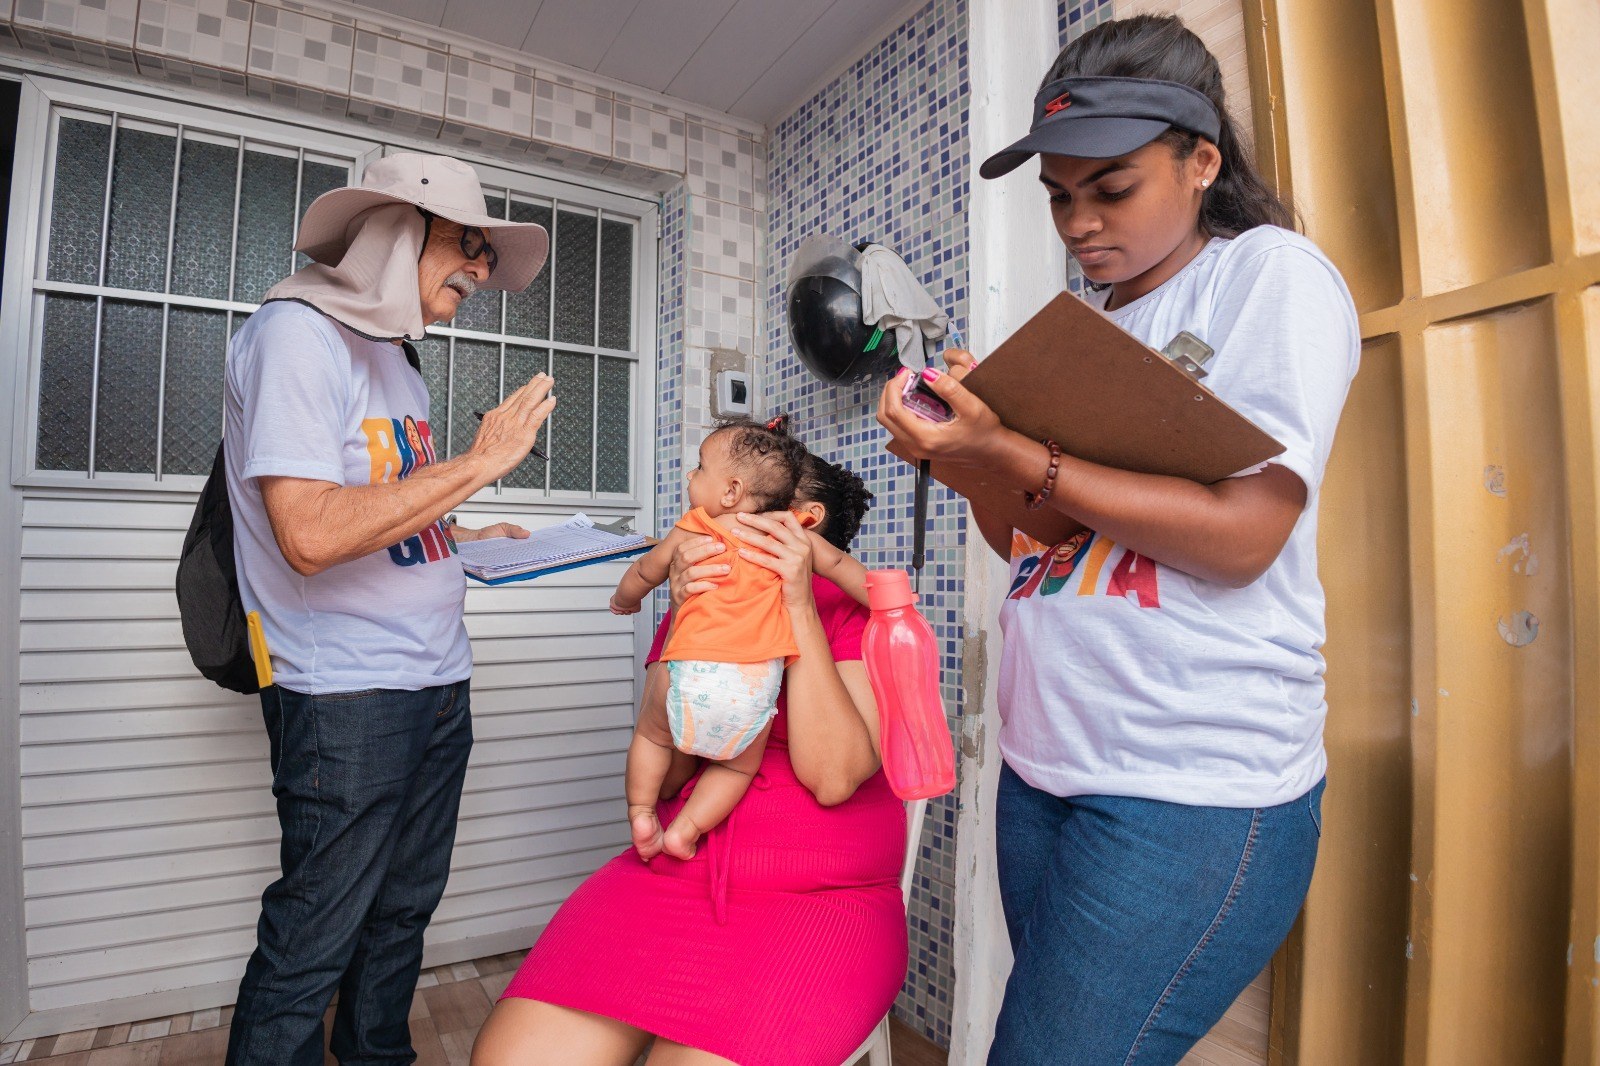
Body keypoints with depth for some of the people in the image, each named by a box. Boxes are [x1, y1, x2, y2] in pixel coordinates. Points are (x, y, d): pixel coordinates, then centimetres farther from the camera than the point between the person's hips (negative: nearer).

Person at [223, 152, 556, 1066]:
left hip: (438, 683, 9)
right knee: (312, 946, 6)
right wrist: (479, 463, -20)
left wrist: (465, 537, 8)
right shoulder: (298, 332, -11)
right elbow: (311, 534, -24)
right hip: (348, 697, -8)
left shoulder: (397, 359, 15)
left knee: (404, 911, 20)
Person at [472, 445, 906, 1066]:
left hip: (819, 903, -3)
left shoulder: (861, 612, -2)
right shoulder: (696, 601, 10)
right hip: (670, 878, 4)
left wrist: (801, 609, -20)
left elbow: (834, 776, -15)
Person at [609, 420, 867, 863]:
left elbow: (643, 573, 21)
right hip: (755, 685, 1)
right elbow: (841, 566, 14)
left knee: (651, 730, 29)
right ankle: (684, 830, 18)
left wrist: (623, 601, 42)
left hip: (694, 674, -1)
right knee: (739, 765, 25)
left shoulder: (691, 531, 7)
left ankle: (641, 815, 25)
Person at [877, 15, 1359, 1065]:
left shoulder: (1271, 271, -2)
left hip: (1194, 787, -6)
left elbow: (1242, 534, -16)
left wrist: (1012, 452, -19)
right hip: (1043, 766, 7)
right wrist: (969, 437, -5)